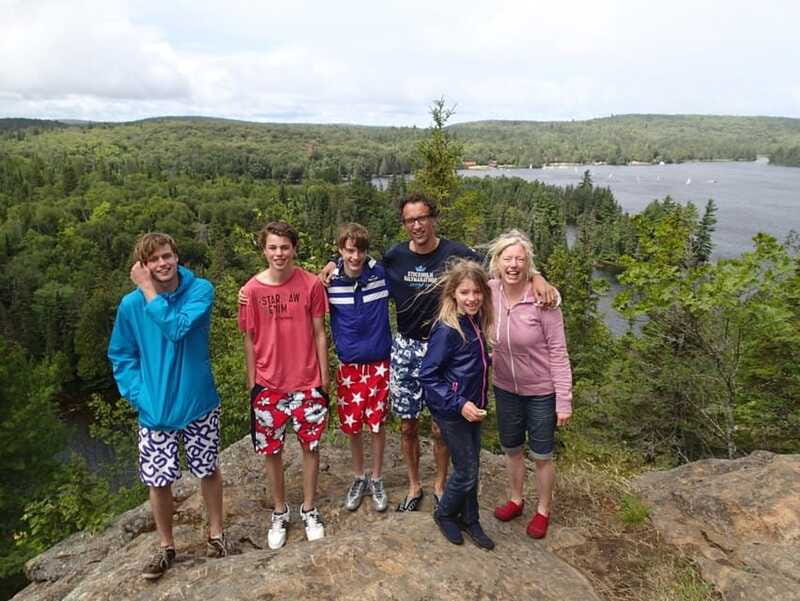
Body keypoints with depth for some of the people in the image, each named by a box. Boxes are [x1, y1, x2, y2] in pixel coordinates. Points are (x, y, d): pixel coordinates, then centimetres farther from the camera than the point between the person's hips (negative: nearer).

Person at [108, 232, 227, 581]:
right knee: (158, 481, 11)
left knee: (209, 471, 14)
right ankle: (166, 547, 33)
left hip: (199, 404, -1)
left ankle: (216, 533, 37)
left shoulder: (200, 290, -12)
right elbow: (121, 356, 5)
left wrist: (148, 290, -23)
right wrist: (137, 394, -6)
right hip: (155, 409, 1)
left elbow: (177, 329, -29)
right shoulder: (130, 305, -6)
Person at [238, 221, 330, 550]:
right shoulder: (252, 289, -6)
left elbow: (319, 334, -1)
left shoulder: (311, 284, -7)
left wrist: (324, 378, 0)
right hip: (268, 384, 1)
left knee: (310, 445, 10)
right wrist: (252, 383, 2)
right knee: (271, 450, 11)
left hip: (307, 381, 0)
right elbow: (250, 340, 1)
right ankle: (280, 512, 32)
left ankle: (309, 510, 31)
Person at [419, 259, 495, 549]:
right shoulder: (447, 330, -23)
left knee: (472, 467, 18)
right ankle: (444, 514, 31)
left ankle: (469, 519, 37)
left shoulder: (476, 322, 0)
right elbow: (427, 375, -20)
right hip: (452, 412, -7)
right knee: (467, 472, 4)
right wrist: (458, 404, -23)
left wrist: (476, 401, 5)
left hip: (473, 408, 7)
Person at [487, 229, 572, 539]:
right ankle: (516, 500, 46)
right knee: (511, 449, 22)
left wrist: (564, 401, -16)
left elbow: (558, 352, -17)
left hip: (541, 391, -4)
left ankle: (543, 510, 38)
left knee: (542, 455, 14)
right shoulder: (490, 292, -12)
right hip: (505, 388, 4)